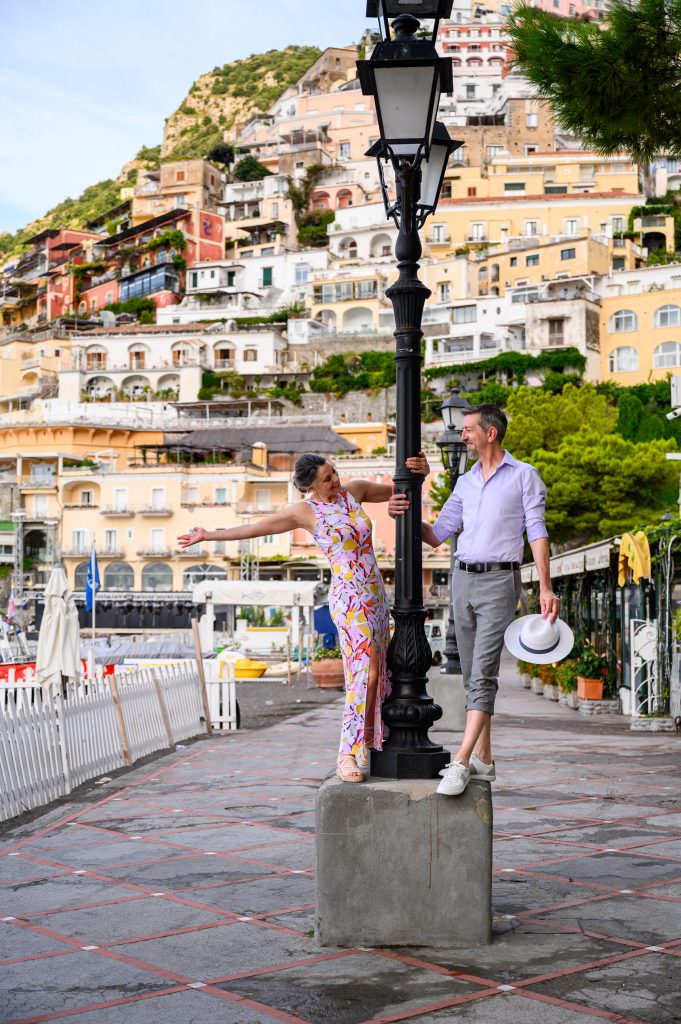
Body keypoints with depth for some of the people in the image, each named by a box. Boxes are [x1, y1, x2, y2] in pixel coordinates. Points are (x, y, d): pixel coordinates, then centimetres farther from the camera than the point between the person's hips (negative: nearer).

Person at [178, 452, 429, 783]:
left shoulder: (354, 491, 9)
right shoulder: (305, 511, -3)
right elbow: (254, 528, 3)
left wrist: (419, 470, 0)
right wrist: (209, 535, 5)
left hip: (376, 596, 6)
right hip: (348, 598, -6)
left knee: (377, 673, 9)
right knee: (365, 673, -17)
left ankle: (370, 744, 21)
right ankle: (348, 756, -14)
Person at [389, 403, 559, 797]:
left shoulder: (524, 475, 0)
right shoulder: (466, 482, 16)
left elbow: (537, 532, -6)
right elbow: (437, 535, 16)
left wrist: (546, 587, -15)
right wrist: (404, 514, -2)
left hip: (500, 581, -7)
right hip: (464, 580, 7)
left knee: (483, 673, -14)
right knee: (472, 674, 9)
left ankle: (461, 763, -20)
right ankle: (484, 759, 17)